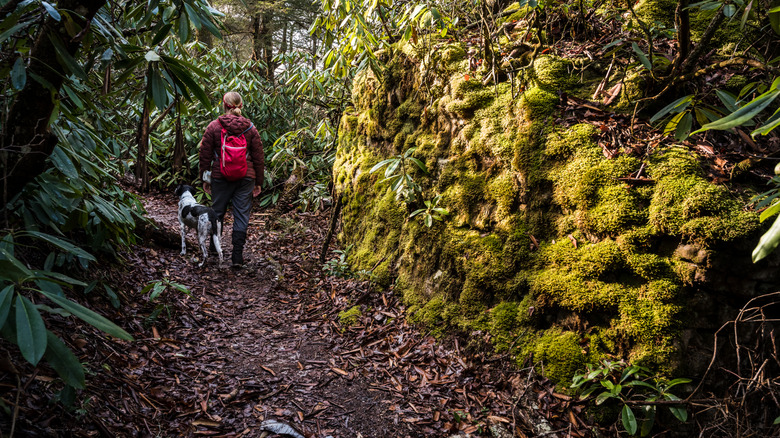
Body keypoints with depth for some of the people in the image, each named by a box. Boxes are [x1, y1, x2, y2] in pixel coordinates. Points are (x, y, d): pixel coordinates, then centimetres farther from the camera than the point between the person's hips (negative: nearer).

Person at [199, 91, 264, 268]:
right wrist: (259, 182, 10)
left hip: (220, 177, 0)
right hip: (245, 178, 0)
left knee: (217, 212, 16)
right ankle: (237, 257, 3)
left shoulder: (213, 126, -4)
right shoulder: (250, 128, 0)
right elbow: (258, 158, 2)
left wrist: (204, 178, 10)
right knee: (241, 215, 3)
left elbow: (205, 155, 0)